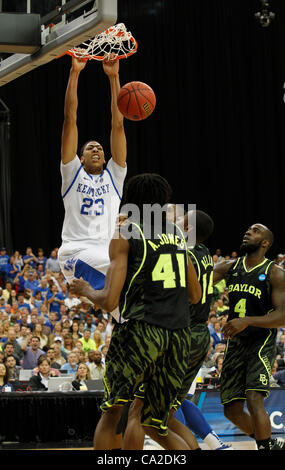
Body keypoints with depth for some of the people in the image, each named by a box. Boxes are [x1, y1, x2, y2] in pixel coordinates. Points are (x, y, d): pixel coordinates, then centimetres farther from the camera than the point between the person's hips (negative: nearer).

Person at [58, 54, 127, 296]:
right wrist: (74, 73, 8)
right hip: (75, 254, -3)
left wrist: (114, 77, 9)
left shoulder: (114, 175, 20)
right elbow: (70, 119, 12)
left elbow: (118, 124, 14)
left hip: (107, 253, 3)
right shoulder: (73, 173, 16)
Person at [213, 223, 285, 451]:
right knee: (232, 410, 6)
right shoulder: (230, 267, 8)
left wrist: (247, 321, -28)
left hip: (261, 344, -6)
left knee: (254, 399, -25)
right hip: (235, 345, 6)